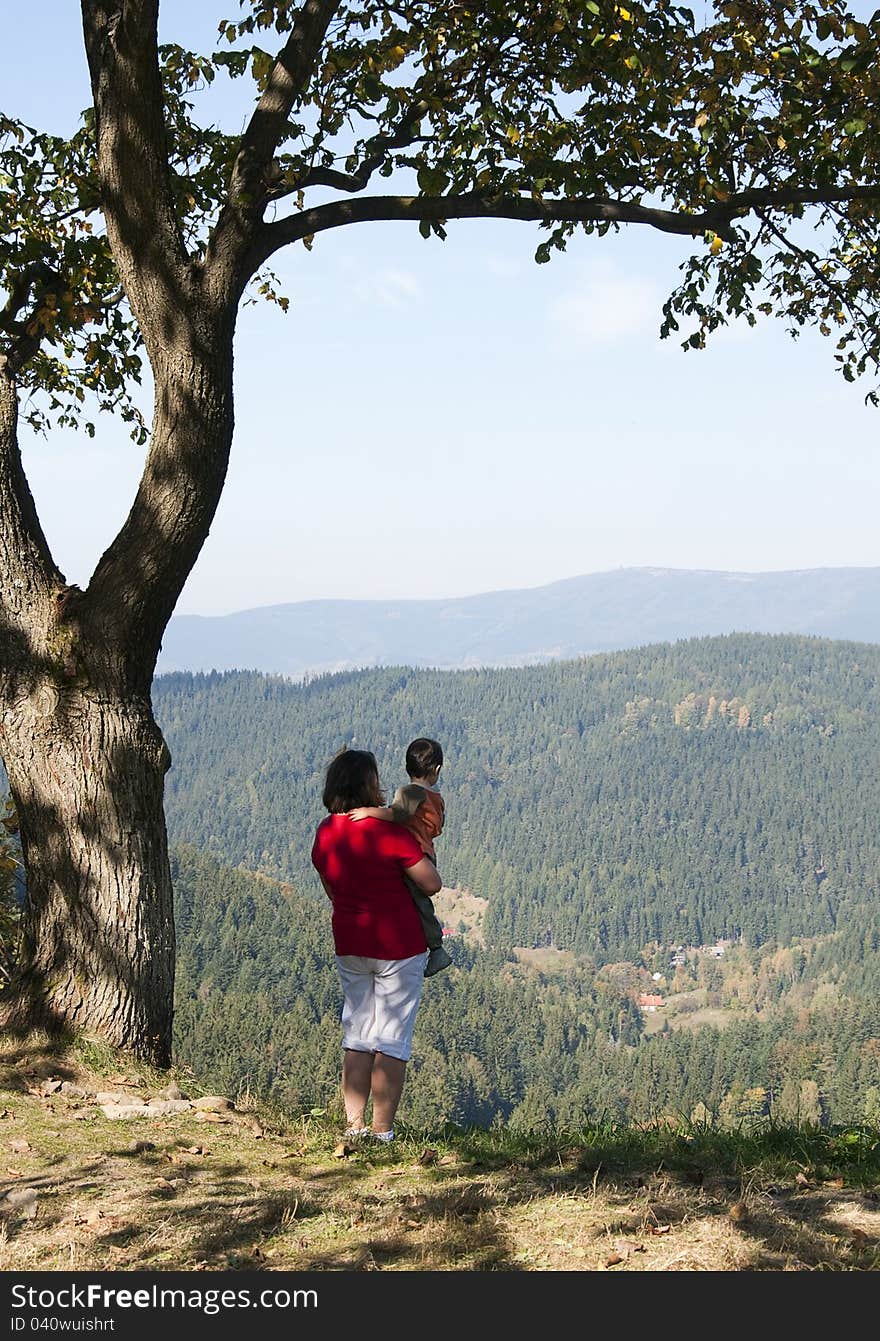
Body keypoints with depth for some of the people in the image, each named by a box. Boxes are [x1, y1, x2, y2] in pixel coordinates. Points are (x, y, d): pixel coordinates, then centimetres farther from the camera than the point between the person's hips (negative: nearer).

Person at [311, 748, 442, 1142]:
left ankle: (353, 1125, 12)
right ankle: (382, 1131, 3)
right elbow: (431, 884, -14)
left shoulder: (326, 833, 1)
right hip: (398, 944, -6)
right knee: (393, 1040, 1)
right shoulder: (389, 830, -18)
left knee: (356, 1036, 14)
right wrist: (421, 853, 3)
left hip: (349, 944, 6)